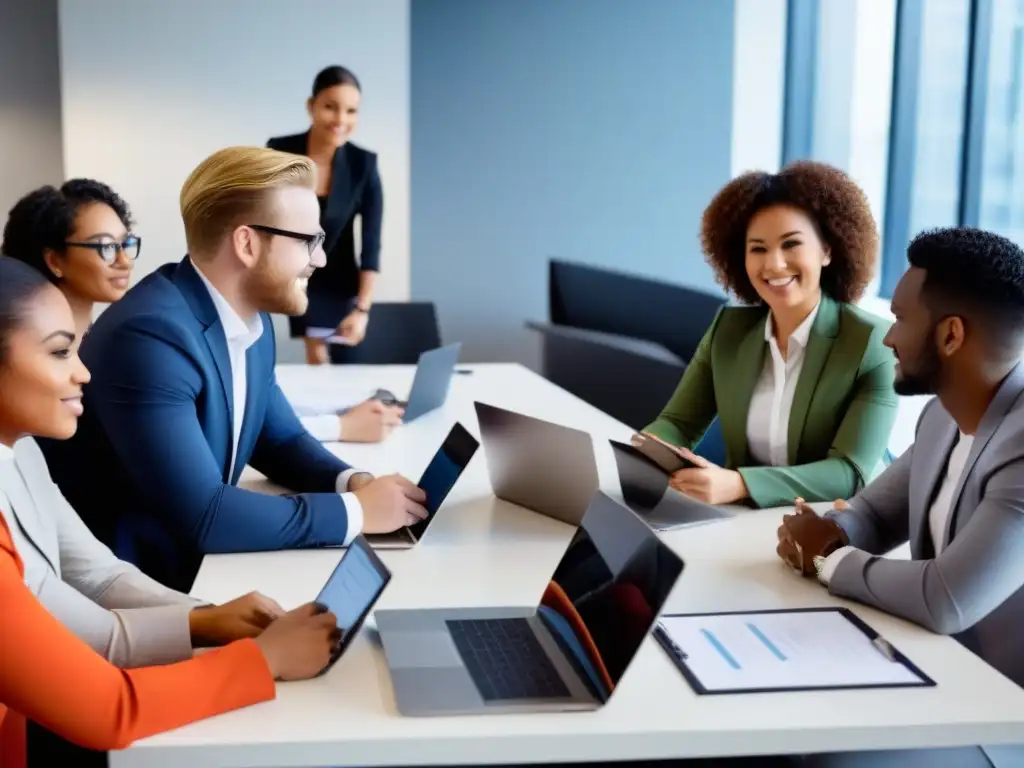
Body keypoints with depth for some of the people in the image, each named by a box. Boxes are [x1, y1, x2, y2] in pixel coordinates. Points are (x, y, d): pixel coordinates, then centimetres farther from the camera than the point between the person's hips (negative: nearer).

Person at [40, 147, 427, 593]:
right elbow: (201, 516, -28)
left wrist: (352, 482, -6)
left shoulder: (251, 319, 3)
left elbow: (281, 439, 14)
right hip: (126, 584, -8)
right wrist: (354, 511, -20)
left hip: (196, 563, 8)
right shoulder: (150, 335, -25)